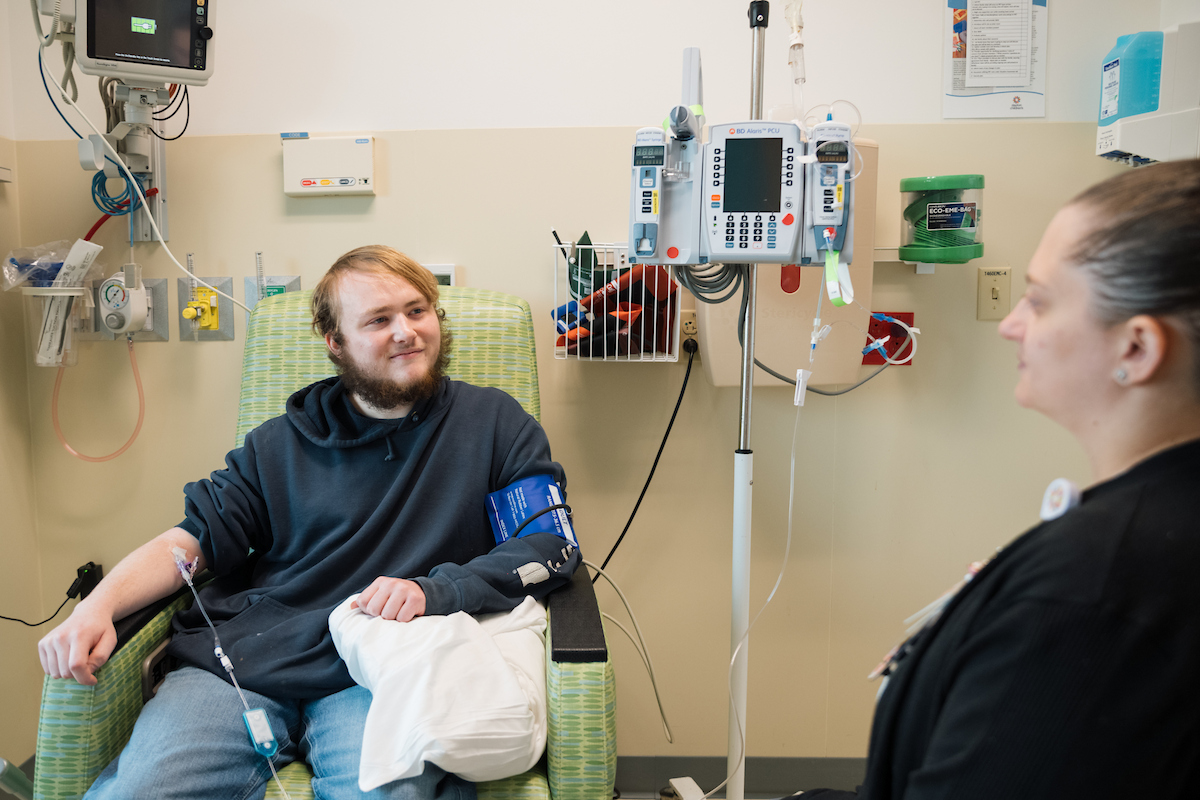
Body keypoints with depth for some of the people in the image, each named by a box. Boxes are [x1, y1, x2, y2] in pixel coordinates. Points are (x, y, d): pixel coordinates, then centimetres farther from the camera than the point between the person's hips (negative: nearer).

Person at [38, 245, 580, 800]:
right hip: (241, 665, 4)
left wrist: (431, 591, -14)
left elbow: (552, 543, 1)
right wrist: (97, 606, -4)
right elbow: (191, 541, 16)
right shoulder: (281, 444, 17)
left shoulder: (494, 422, 10)